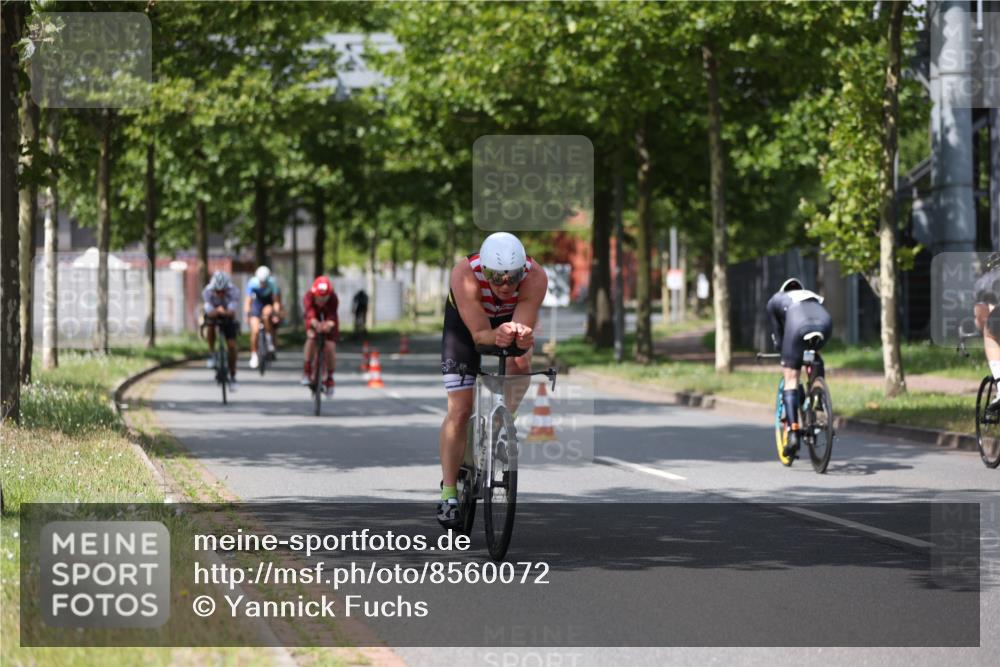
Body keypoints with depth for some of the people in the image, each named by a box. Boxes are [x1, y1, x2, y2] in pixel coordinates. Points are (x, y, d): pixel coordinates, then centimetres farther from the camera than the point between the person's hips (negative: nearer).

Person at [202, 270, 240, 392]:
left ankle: (232, 378, 3)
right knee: (210, 327, -29)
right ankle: (212, 354, -2)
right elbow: (210, 313, -38)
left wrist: (225, 312, -66)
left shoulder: (233, 291, -34)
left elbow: (232, 312, -44)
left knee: (232, 346, -10)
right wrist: (217, 311, -61)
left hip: (228, 318, -1)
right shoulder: (207, 292, -33)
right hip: (213, 315, 1)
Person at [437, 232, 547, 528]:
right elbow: (479, 333, -39)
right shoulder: (465, 275, -40)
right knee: (460, 410, -9)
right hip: (465, 319, -3)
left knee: (520, 365, -26)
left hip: (511, 317, 3)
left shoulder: (536, 278, -36)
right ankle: (448, 493, -2)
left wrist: (521, 337, -61)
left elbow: (524, 329, -38)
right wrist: (496, 336, -61)